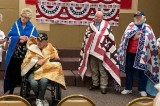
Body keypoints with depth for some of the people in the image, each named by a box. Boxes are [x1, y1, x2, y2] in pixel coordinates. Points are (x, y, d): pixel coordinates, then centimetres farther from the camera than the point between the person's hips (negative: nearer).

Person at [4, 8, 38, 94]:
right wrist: (19, 38, -17)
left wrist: (27, 39, -17)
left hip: (26, 55, 0)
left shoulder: (32, 28, 4)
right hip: (14, 54, 0)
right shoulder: (16, 25, 5)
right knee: (12, 73, 2)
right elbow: (9, 37, -2)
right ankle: (10, 91, 15)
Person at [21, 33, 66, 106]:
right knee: (33, 83, -32)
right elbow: (26, 61, 6)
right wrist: (36, 61, -8)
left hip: (46, 71, -1)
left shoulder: (51, 50, 6)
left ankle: (39, 99, -9)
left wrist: (45, 61, -12)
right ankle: (42, 99, -2)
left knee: (43, 81, -35)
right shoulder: (32, 48, 10)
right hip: (33, 71, 1)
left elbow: (56, 63, -3)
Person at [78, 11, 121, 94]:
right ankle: (95, 84, 26)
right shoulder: (91, 25, 10)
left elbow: (110, 39, -6)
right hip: (91, 51, 5)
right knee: (93, 69, 13)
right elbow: (86, 37, 16)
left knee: (103, 70, -1)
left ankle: (103, 86, 5)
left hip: (102, 52, -5)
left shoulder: (106, 26, -6)